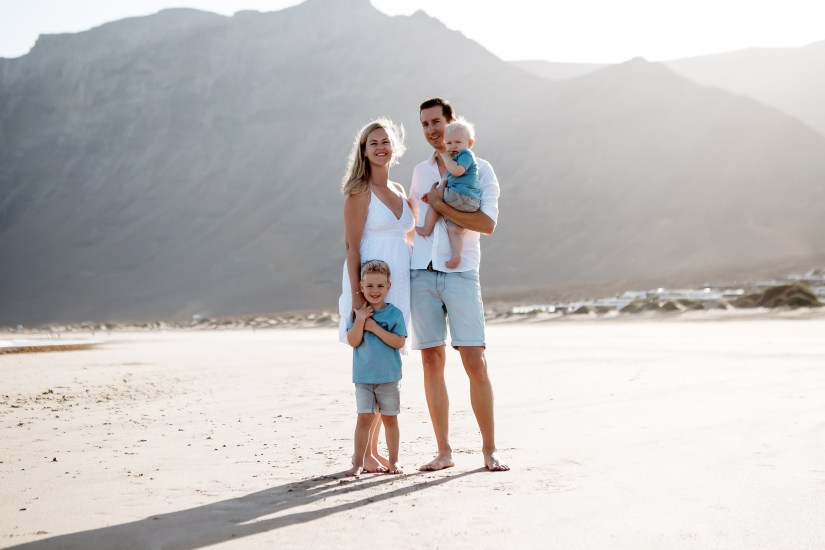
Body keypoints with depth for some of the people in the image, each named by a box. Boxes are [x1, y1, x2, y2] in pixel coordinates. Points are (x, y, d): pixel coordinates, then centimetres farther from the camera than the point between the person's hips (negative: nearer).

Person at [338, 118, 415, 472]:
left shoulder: (399, 191, 15)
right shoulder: (360, 191, -5)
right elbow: (352, 246, -11)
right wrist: (357, 294, -18)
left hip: (397, 284, 7)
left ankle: (375, 448, 17)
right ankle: (365, 453, 3)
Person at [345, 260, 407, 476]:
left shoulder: (394, 313, -3)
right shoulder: (358, 313, 1)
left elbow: (399, 342, -13)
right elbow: (353, 341, -7)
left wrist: (375, 327, -17)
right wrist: (360, 320, -19)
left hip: (389, 377, 0)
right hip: (363, 377, 1)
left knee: (390, 418, 8)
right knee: (364, 418, -1)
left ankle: (393, 461, 19)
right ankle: (358, 462, 5)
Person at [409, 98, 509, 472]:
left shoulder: (480, 169, 2)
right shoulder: (421, 171, 16)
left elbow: (488, 223, -11)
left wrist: (441, 206, -11)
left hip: (460, 273, -4)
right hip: (421, 273, 4)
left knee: (475, 363, -8)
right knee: (431, 361, 3)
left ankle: (489, 449, 4)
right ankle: (444, 451, 10)